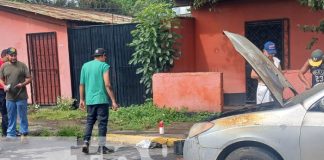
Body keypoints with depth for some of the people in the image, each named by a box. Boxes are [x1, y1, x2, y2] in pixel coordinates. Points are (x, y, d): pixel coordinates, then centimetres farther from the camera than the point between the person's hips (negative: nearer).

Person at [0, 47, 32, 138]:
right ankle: (11, 134, 20)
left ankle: (24, 133, 16)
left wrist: (23, 84, -17)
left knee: (23, 116, 4)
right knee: (11, 117, 10)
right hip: (9, 97, 2)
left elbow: (29, 78, 1)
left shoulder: (22, 65, 0)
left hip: (21, 97, -2)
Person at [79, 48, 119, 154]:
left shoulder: (85, 66, 11)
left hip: (89, 100, 5)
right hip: (101, 99, -5)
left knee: (89, 122, 14)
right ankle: (101, 147, 5)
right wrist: (113, 101, -12)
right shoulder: (104, 66, -5)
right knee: (102, 123, 2)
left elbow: (81, 84, 11)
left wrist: (82, 99, 19)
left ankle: (86, 143, 3)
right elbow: (107, 85, -14)